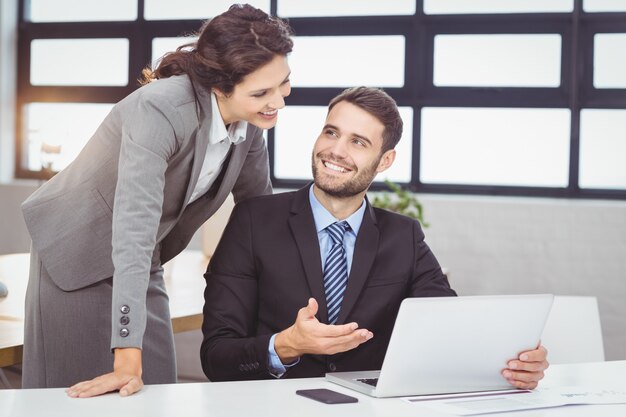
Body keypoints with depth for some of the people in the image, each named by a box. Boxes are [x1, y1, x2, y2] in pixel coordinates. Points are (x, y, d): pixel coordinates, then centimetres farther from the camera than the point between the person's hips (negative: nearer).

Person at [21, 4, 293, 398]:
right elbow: (134, 230, -40)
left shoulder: (251, 121, -11)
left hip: (144, 262, 6)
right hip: (76, 252, -6)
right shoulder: (161, 110, -34)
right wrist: (127, 360, -44)